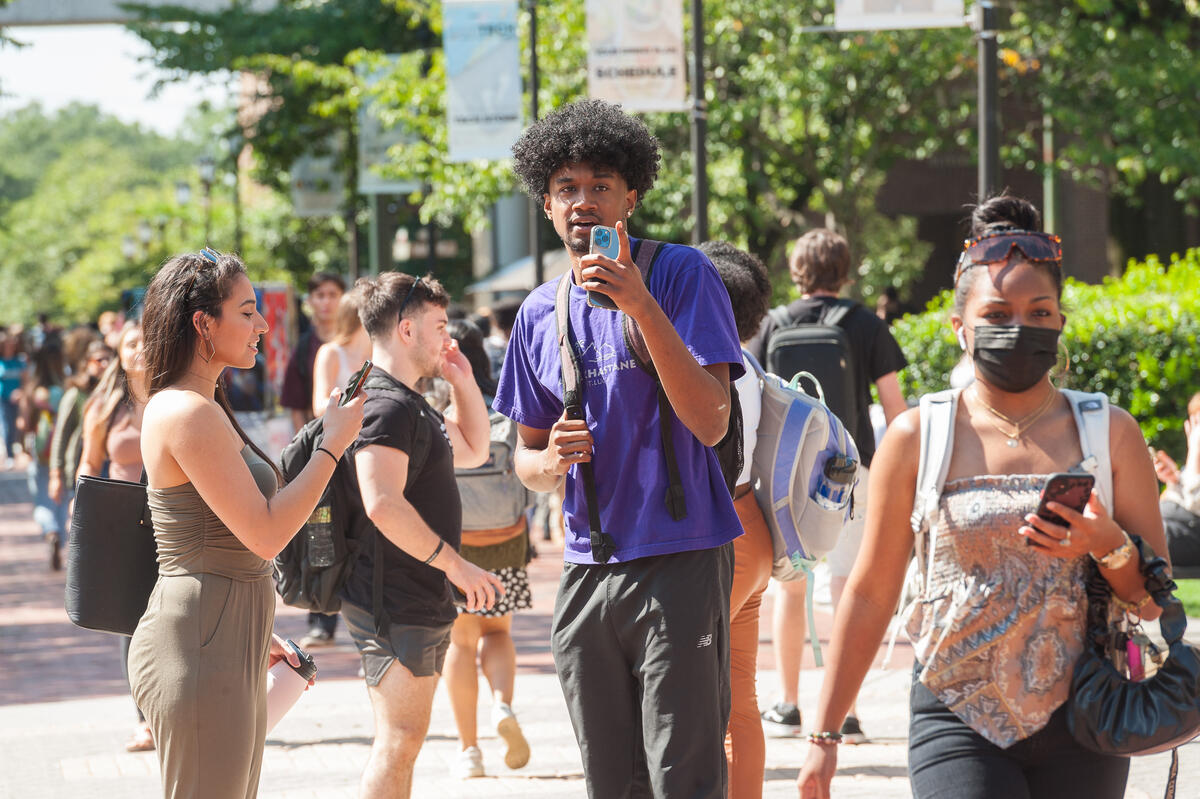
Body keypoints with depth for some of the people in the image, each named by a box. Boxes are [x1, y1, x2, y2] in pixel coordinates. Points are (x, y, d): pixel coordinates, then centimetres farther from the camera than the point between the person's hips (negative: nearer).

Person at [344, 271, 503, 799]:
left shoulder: (411, 406, 18)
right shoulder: (387, 406, -17)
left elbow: (474, 449, 32)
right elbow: (383, 504, -29)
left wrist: (462, 380, 18)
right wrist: (456, 565, -25)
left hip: (422, 603, 11)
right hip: (395, 604, -11)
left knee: (404, 737, 14)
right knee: (398, 740, -9)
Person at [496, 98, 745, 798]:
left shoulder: (681, 274, -5)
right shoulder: (540, 314, 11)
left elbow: (711, 423, -16)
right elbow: (527, 457, 19)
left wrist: (641, 305, -24)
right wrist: (548, 461, -6)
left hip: (681, 563, -5)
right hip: (587, 574, 5)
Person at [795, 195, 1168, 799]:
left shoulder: (1111, 434, 6)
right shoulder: (916, 438, 3)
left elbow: (1156, 600, 8)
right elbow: (870, 595, 7)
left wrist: (1107, 546, -13)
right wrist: (824, 734, 5)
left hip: (1079, 726, 2)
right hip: (957, 723, -2)